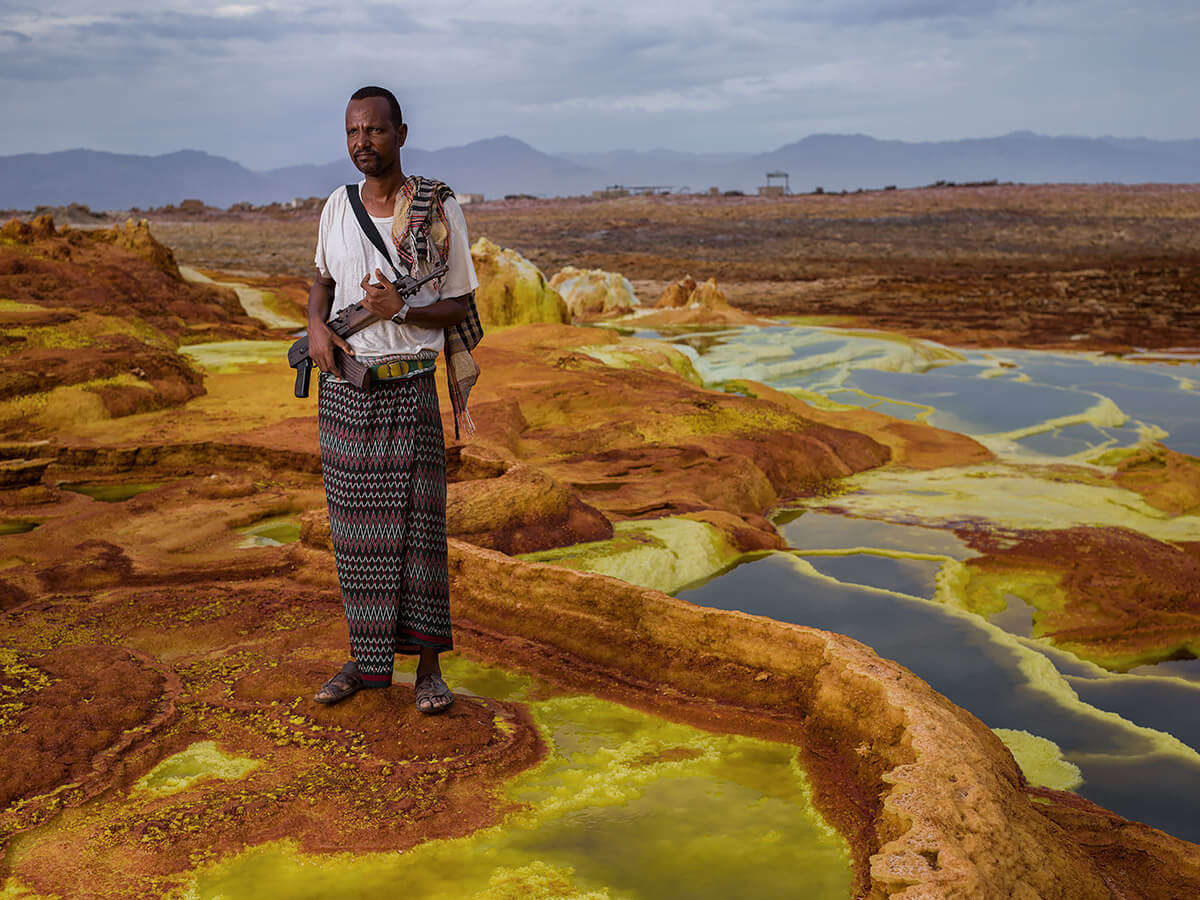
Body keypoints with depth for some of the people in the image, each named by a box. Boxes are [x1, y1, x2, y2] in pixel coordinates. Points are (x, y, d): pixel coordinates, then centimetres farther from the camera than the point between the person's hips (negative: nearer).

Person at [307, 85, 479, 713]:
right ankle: (366, 659, 21)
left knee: (415, 526, -2)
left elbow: (462, 305, -2)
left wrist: (402, 310, -20)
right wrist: (316, 325, 2)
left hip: (408, 388, -4)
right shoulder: (337, 207, 6)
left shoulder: (439, 211, -6)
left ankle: (427, 666, 10)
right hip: (342, 387, 4)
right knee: (356, 530, 9)